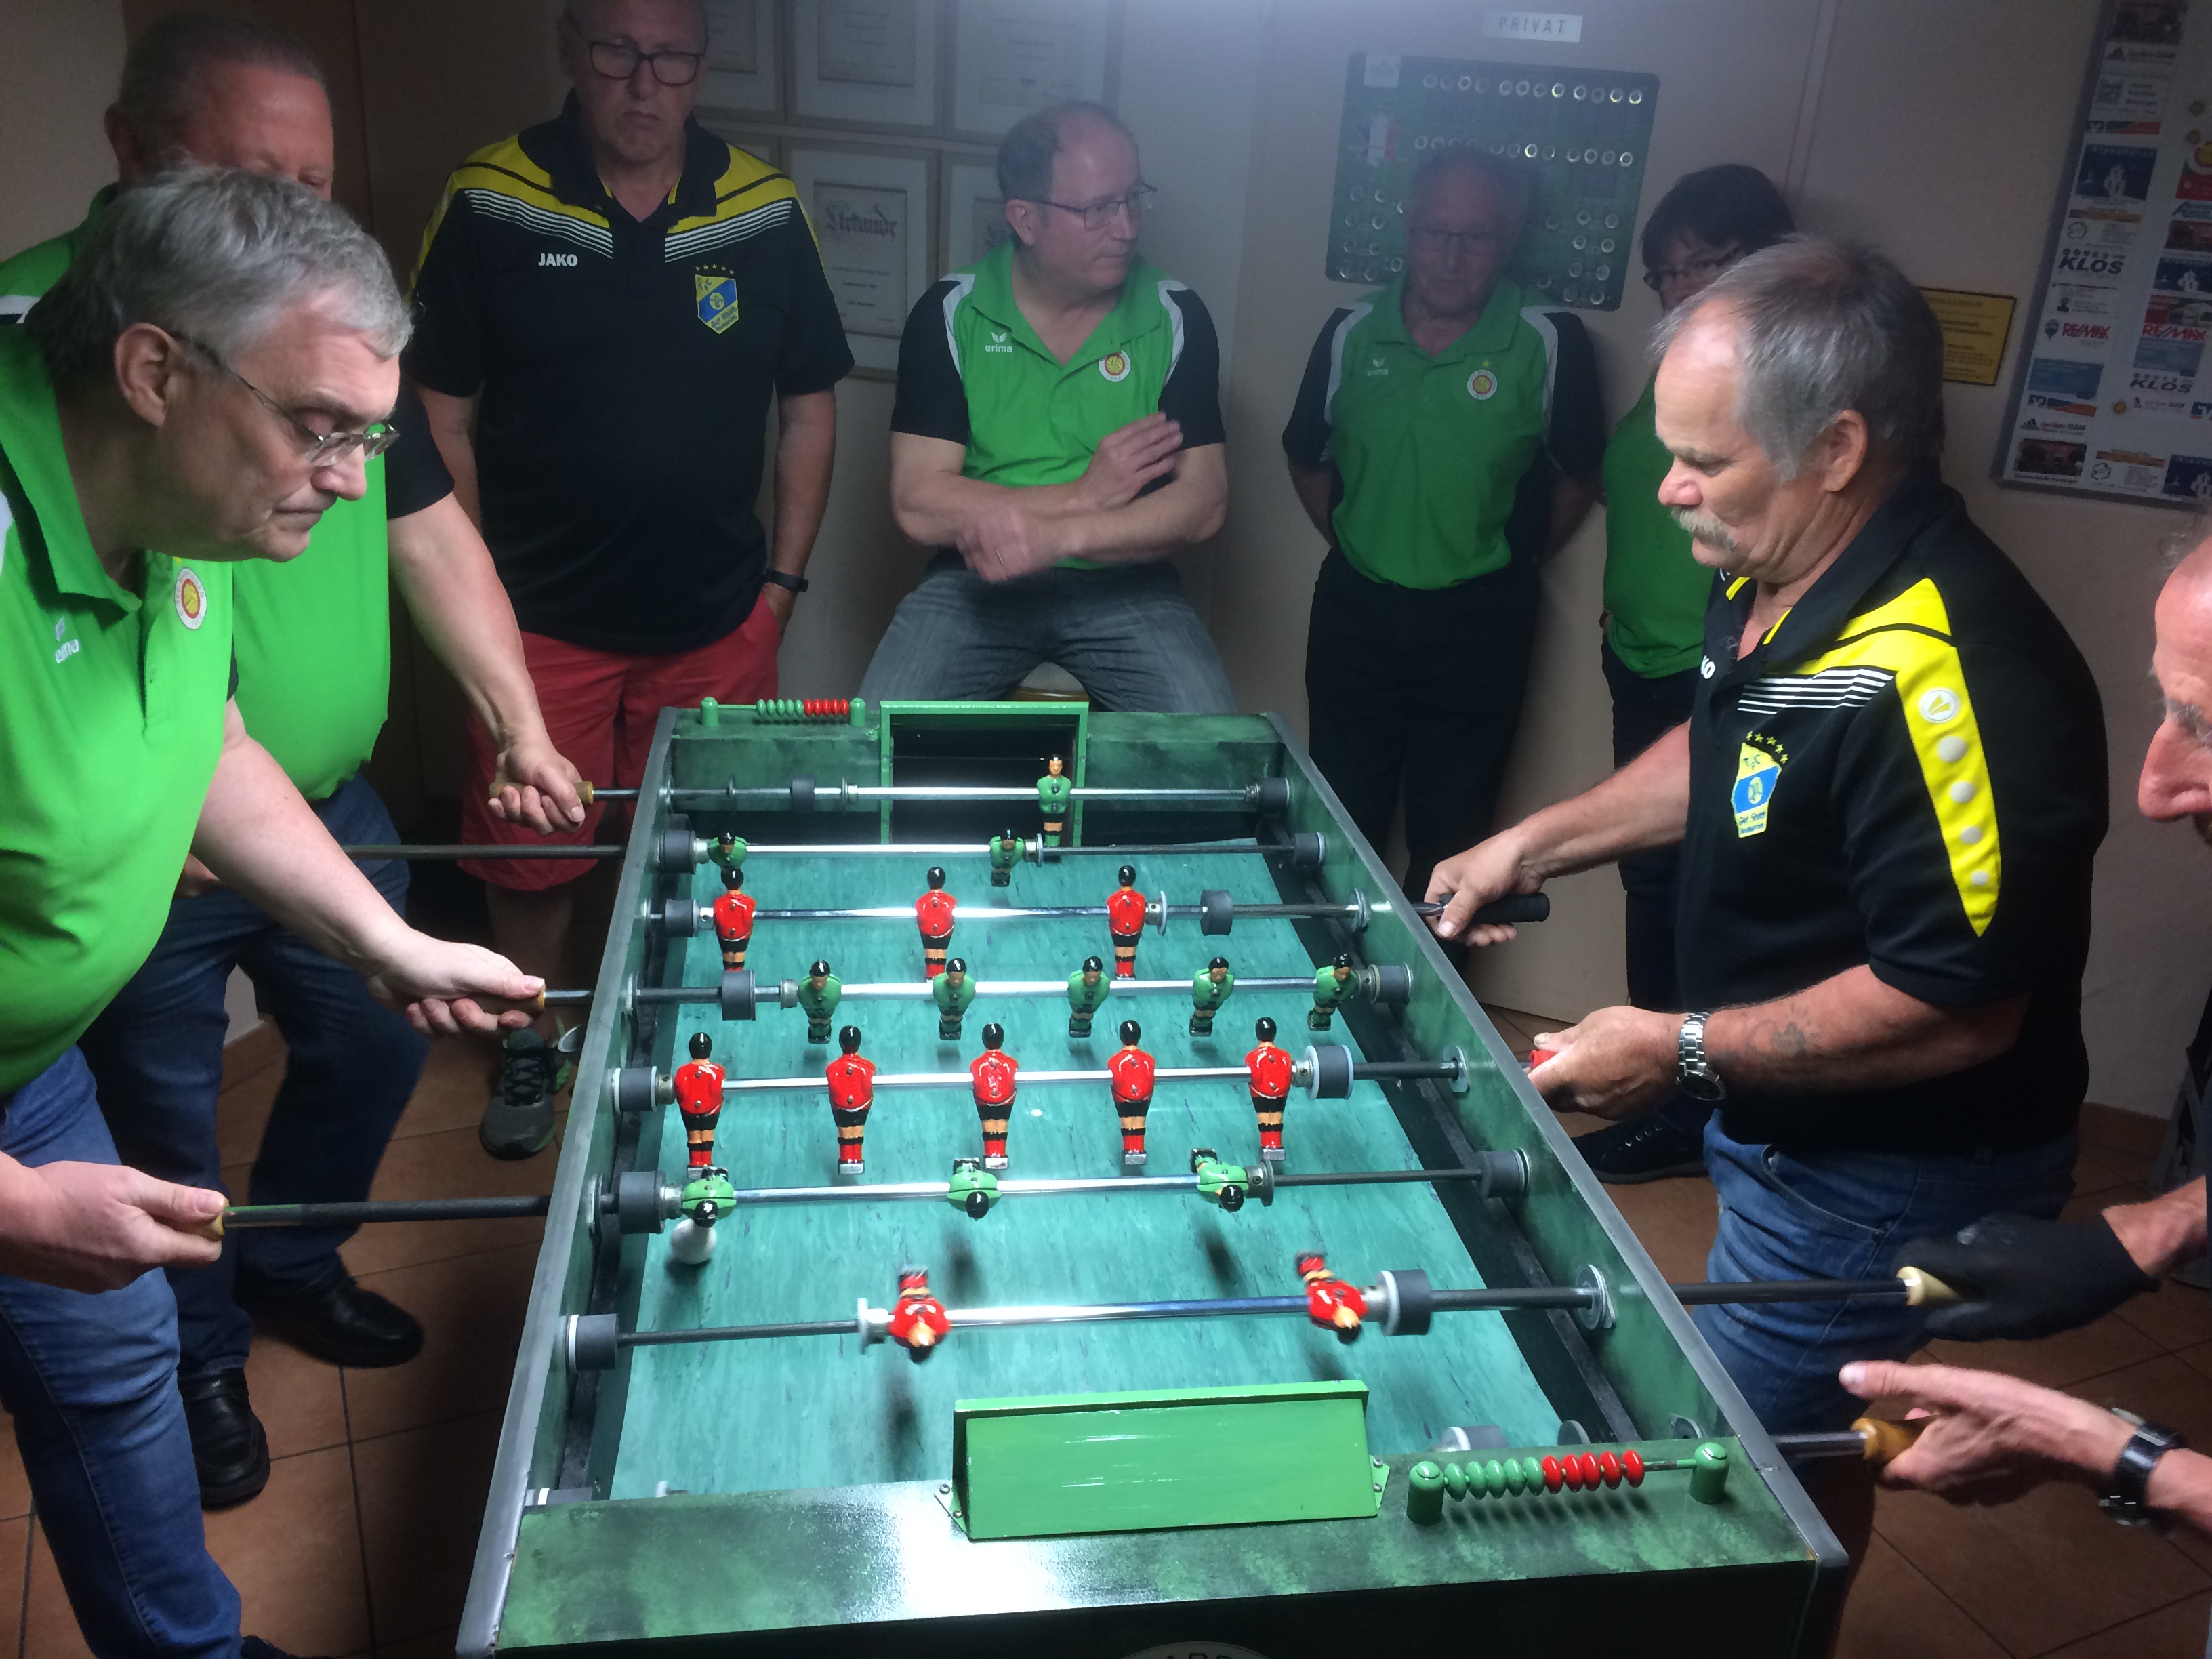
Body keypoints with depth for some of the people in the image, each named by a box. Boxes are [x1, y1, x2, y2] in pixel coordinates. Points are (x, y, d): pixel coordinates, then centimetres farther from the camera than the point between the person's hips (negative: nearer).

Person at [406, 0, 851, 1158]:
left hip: (717, 619, 1)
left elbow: (808, 405, 5)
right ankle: (532, 1042, 37)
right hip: (542, 617, -1)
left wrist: (782, 580, 1)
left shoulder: (763, 212, -2)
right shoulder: (491, 205, -6)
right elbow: (445, 413, -1)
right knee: (528, 849, 11)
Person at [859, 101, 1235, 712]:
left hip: (1123, 581, 1)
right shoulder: (950, 314, -5)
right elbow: (917, 504, -11)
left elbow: (1204, 500, -10)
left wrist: (1059, 535, -25)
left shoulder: (1176, 318, -3)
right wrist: (1084, 494, -16)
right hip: (977, 576, 0)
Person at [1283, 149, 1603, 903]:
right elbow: (1306, 458, 11)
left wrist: (1510, 567, 2)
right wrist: (1356, 550, 8)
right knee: (1341, 823, 14)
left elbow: (1576, 475, 2)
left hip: (1478, 622, -2)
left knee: (1449, 838, 10)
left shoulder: (1550, 343, -9)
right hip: (1355, 609, 3)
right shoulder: (1352, 332, -1)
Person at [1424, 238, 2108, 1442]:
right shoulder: (1774, 584, -2)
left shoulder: (1936, 673, -33)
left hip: (1879, 1190, -9)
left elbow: (1962, 1006, -31)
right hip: (1775, 1131, 9)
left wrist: (1682, 1051, -23)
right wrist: (1536, 843, 10)